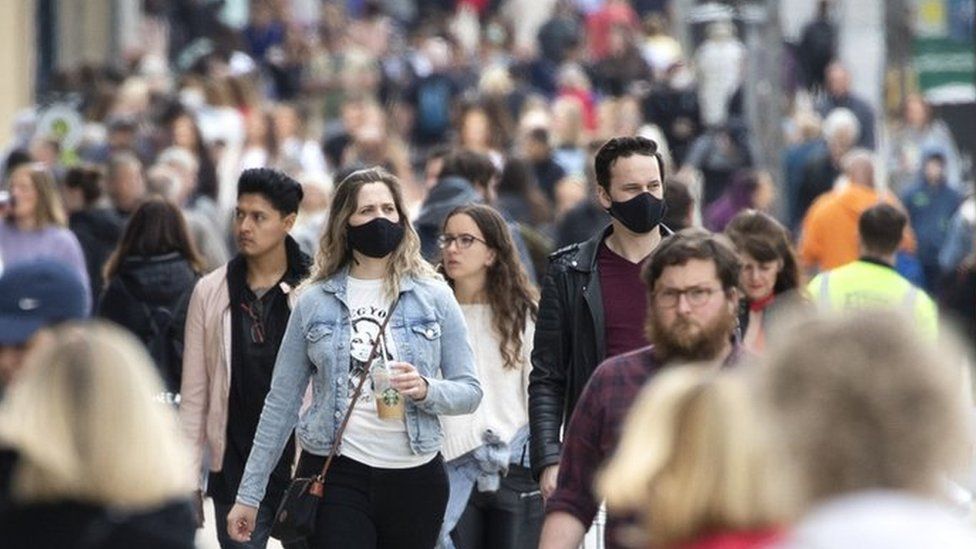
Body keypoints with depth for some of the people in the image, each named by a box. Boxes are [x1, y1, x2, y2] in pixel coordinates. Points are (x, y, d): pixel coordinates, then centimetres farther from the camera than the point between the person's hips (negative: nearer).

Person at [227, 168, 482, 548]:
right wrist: (249, 494, 5)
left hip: (416, 475, 1)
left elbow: (469, 391, 6)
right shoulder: (315, 302, 5)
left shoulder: (434, 297, 5)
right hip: (336, 476, -1)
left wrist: (426, 390, -17)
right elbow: (282, 403, 8)